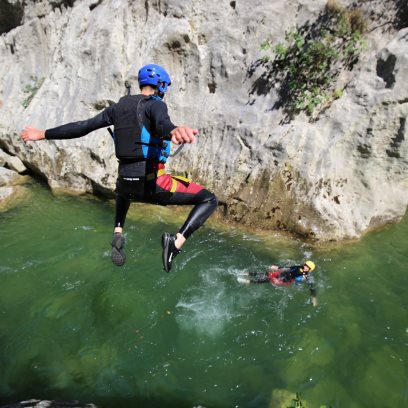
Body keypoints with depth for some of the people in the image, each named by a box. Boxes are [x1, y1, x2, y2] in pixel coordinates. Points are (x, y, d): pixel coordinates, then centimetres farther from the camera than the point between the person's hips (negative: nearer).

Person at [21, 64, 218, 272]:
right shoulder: (156, 105, -6)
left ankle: (118, 235, 24)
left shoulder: (118, 106, 13)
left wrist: (43, 134, 27)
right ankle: (176, 243, -15)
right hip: (152, 184, -6)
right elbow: (162, 123, -34)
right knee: (209, 200, 4)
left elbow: (82, 126, 15)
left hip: (126, 182, 7)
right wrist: (173, 131, -59)